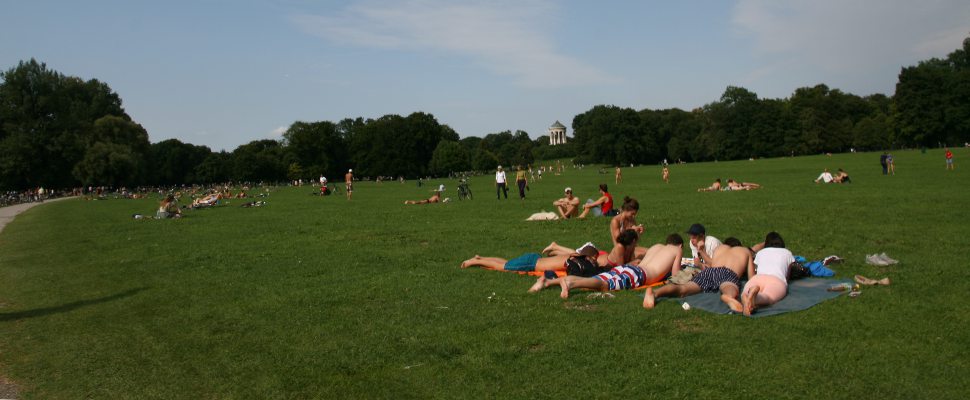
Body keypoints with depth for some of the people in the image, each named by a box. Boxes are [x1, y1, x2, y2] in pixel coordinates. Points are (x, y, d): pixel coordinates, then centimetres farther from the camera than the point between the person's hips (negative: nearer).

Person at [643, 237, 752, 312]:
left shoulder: (720, 247, 41)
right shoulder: (746, 251, 36)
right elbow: (751, 277, 30)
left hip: (708, 271, 2)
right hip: (729, 273, -2)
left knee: (682, 289, -23)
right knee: (731, 292, -36)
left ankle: (655, 293, -53)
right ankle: (728, 296, -75)